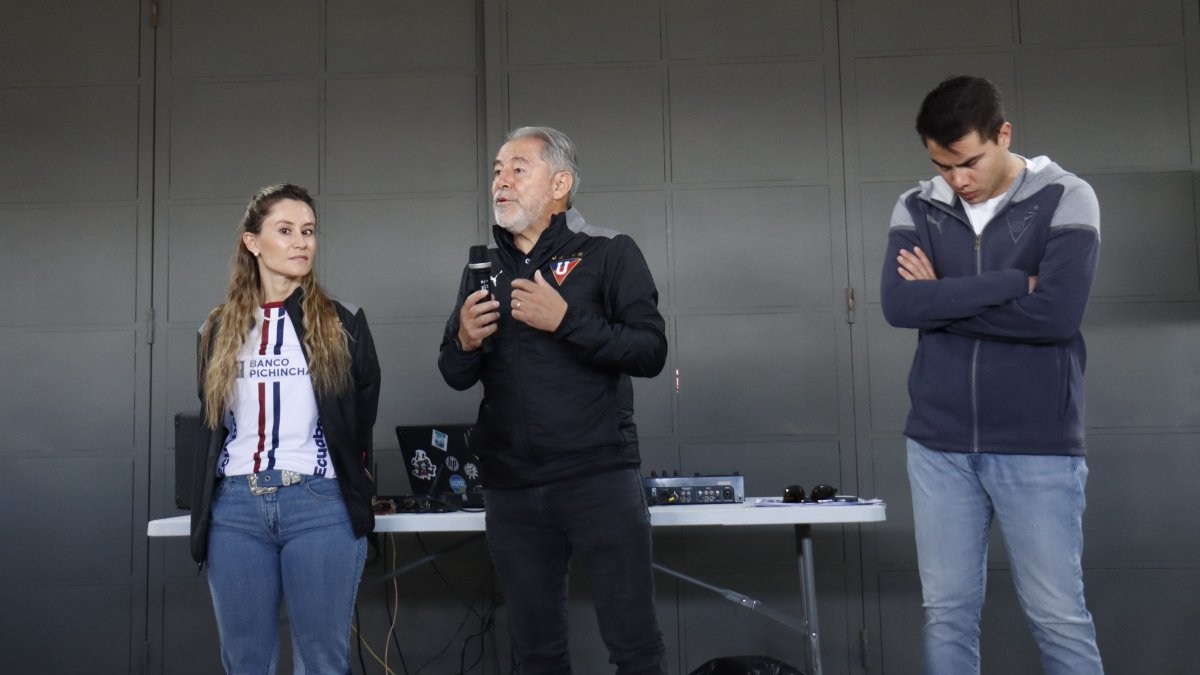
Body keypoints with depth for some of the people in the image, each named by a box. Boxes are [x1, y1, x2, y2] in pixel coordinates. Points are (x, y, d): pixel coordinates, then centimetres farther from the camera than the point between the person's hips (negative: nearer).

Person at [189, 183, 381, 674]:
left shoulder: (342, 325, 4)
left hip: (321, 506, -2)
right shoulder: (219, 330, 11)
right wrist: (200, 512, 14)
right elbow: (210, 425, 17)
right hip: (235, 508, 3)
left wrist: (351, 484, 8)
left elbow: (362, 418, 9)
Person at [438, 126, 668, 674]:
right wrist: (465, 341, -8)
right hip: (511, 488, 4)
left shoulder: (609, 254, 0)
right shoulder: (484, 269, 14)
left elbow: (651, 353, -9)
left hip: (599, 478, -4)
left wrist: (565, 319, -19)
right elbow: (456, 377, 14)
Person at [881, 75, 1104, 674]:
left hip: (1038, 447, -3)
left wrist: (945, 299, -9)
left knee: (1059, 618, 3)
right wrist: (1012, 282, -14)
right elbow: (898, 305, -11)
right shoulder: (916, 210, 5)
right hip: (938, 446, 3)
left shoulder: (1066, 199, -3)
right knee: (947, 613, 9)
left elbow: (1057, 313, -17)